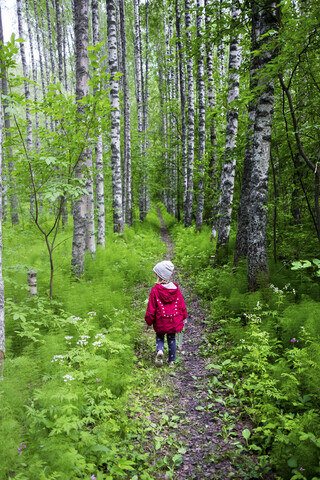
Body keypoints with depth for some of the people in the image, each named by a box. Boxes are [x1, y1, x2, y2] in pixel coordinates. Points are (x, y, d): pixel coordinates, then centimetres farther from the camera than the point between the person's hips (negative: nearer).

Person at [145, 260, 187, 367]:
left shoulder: (155, 290, -18)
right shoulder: (175, 288, -7)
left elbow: (151, 308, -11)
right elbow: (182, 305, 2)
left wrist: (149, 322, 2)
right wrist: (183, 318, 16)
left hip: (160, 322, -3)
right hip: (174, 321, 3)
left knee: (159, 337, 20)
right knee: (171, 339, 17)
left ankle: (160, 351, -7)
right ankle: (172, 361, 25)